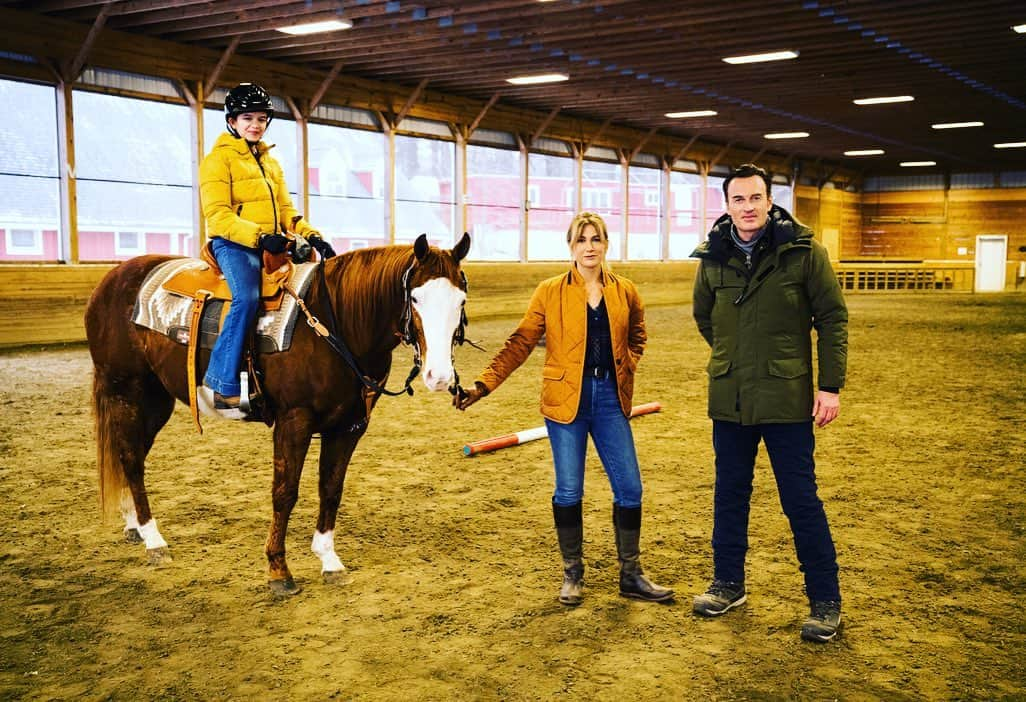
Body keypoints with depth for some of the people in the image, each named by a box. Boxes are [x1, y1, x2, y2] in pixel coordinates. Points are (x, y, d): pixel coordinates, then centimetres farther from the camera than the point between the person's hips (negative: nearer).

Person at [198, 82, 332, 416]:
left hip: (272, 244, 7)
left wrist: (310, 235, 1)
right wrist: (258, 236, -25)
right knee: (247, 296, -33)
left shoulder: (271, 162, 23)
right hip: (234, 243, -7)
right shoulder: (218, 159, 0)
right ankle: (222, 382, -28)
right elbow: (217, 214, -11)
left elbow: (285, 209, 21)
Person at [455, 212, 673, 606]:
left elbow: (636, 336, 22)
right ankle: (572, 575, 22)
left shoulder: (625, 293, 5)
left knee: (629, 488, 3)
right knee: (568, 491, 4)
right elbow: (520, 343, -4)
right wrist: (483, 385, -12)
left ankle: (631, 575, 19)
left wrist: (626, 366, 4)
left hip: (611, 399, 3)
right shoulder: (550, 293, -3)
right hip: (566, 399, -2)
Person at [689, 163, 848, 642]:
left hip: (787, 399, -4)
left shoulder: (803, 251, -9)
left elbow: (832, 317, -6)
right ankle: (728, 584, 31)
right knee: (729, 494, 15)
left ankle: (825, 600, 16)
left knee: (801, 501, 2)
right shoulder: (713, 257, 1)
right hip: (729, 400, 4)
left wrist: (831, 385, -9)